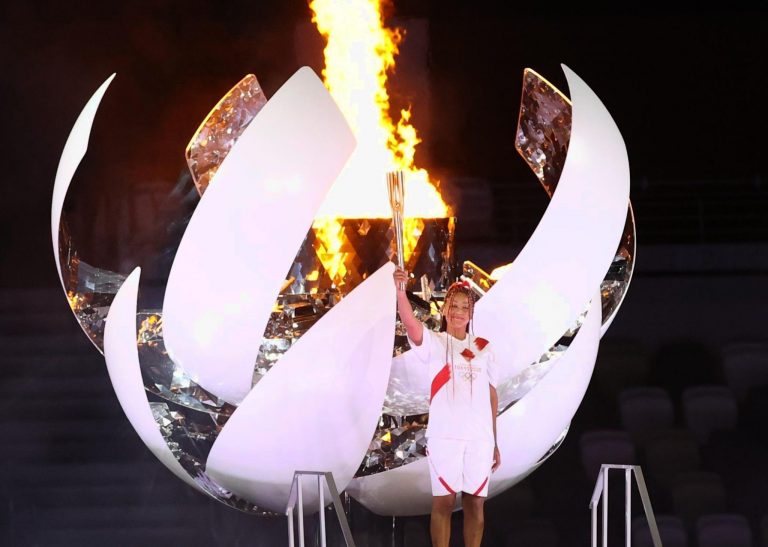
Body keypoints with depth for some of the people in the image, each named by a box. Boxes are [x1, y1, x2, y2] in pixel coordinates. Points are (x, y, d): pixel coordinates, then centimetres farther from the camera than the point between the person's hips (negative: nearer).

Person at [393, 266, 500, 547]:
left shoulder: (483, 348, 12)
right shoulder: (433, 343, 1)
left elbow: (492, 395, 14)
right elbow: (411, 324, -20)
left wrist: (495, 443, 11)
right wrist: (400, 291, -38)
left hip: (480, 438, 3)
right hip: (444, 436, -3)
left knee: (475, 503, 5)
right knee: (443, 502, -2)